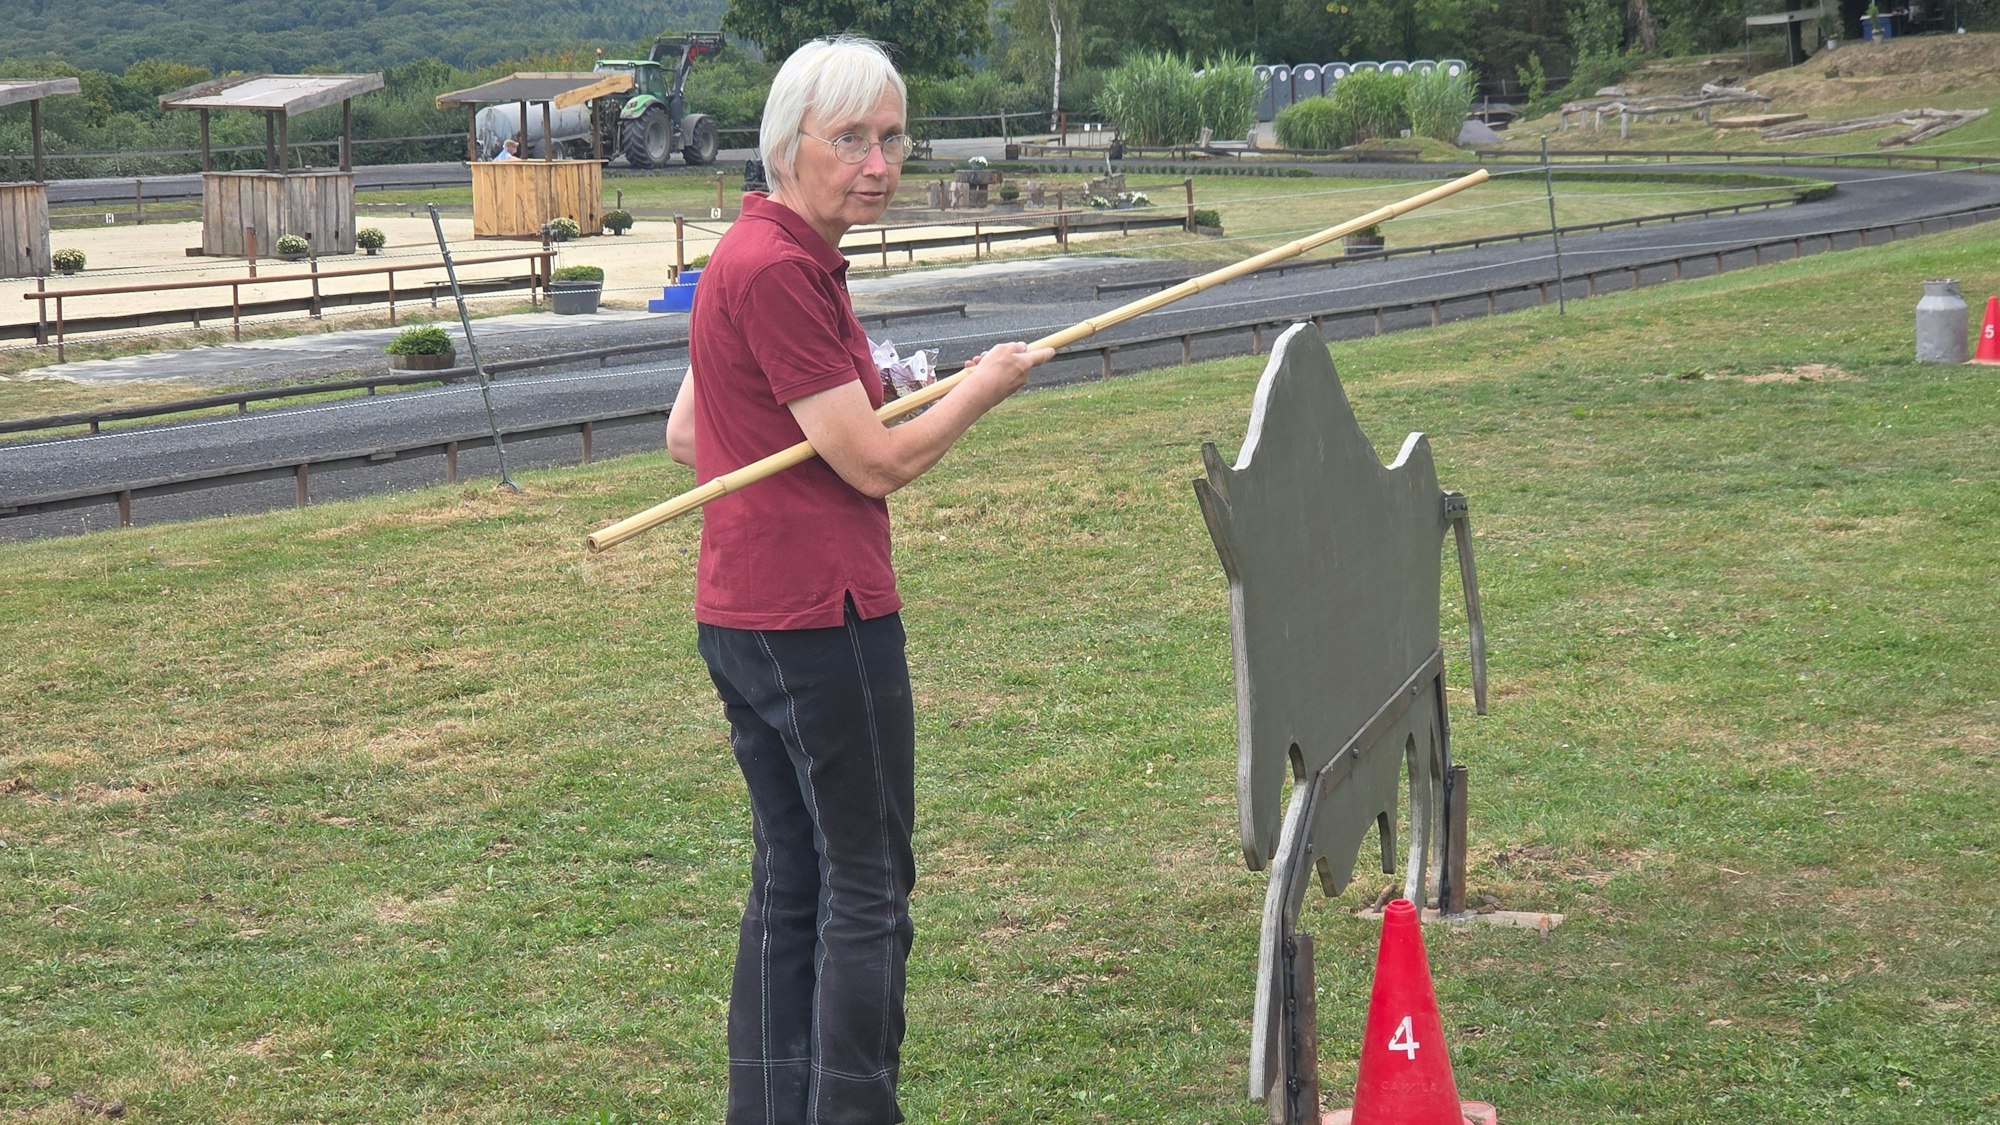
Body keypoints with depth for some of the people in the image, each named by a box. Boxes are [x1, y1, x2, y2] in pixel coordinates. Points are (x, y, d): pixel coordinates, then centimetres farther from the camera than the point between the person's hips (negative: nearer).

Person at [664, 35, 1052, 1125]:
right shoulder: (781, 271, -18)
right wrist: (981, 386, -1)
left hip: (741, 614, 10)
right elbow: (879, 464, -17)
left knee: (789, 882, 16)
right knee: (867, 887, -1)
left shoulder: (750, 256, 14)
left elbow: (684, 436, 22)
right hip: (821, 616, -10)